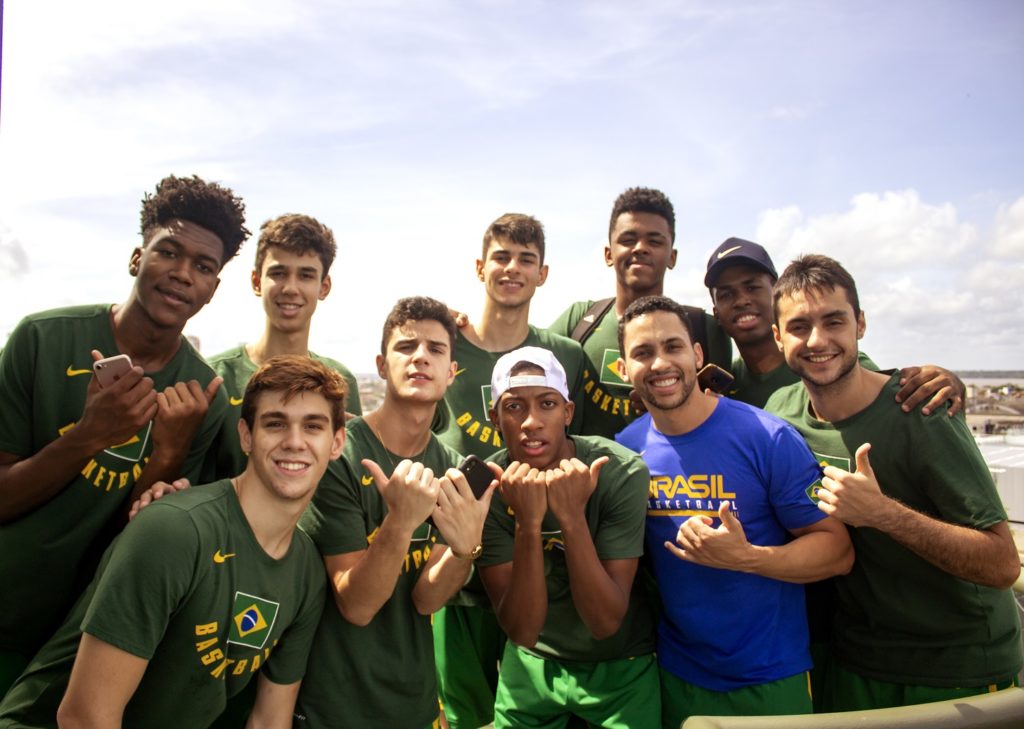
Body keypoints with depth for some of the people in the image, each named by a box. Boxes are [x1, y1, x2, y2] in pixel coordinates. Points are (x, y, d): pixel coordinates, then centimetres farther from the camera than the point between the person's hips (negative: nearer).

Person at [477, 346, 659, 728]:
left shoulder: (622, 472, -24)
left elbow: (605, 622, -24)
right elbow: (523, 631, -23)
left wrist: (571, 516, -37)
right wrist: (527, 524, -37)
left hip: (620, 668, -1)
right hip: (531, 665, 2)